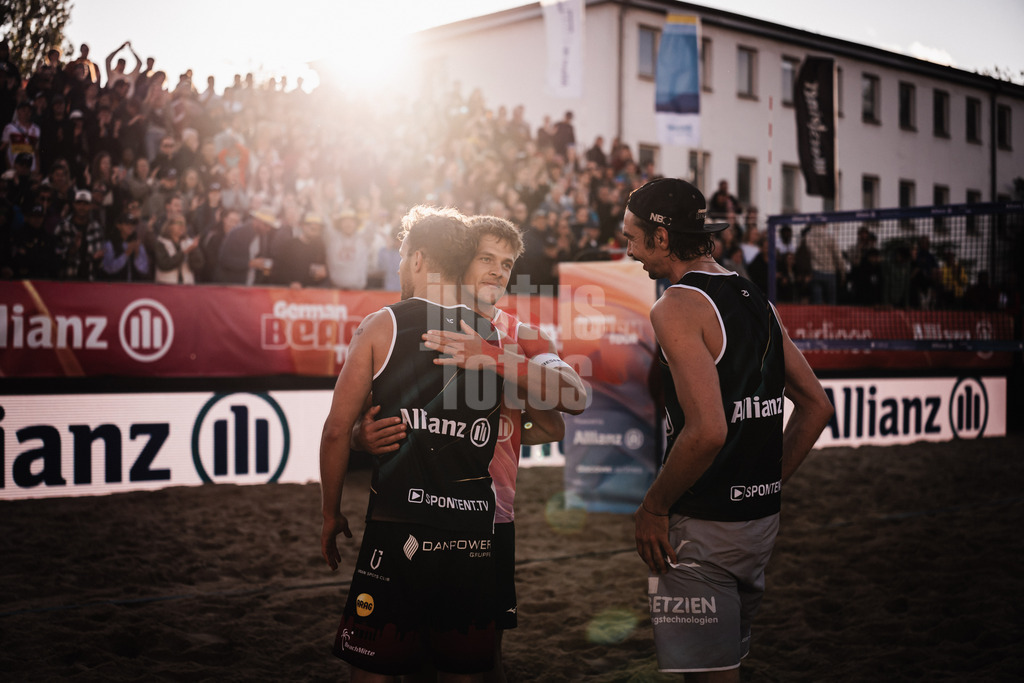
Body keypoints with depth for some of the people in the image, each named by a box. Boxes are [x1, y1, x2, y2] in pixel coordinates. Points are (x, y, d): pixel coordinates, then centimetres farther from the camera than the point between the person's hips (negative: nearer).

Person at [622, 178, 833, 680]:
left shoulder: (677, 308, -15)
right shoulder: (756, 301, 10)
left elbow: (708, 430, -26)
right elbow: (816, 406, 14)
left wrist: (653, 507, -14)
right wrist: (769, 483, 16)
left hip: (702, 526, -9)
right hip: (762, 521, 9)